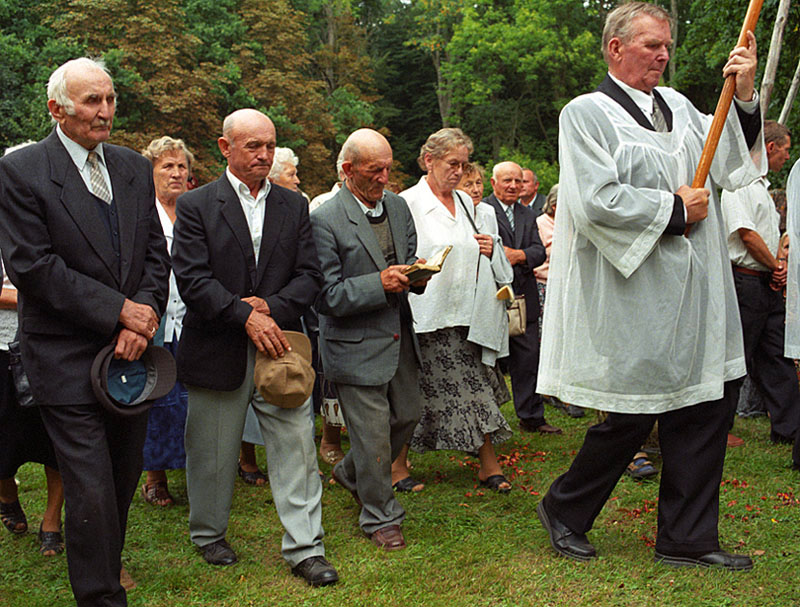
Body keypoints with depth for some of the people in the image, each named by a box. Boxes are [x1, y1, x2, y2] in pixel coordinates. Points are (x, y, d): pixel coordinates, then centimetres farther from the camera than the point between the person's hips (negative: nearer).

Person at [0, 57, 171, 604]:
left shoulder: (135, 168, 10)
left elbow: (155, 252, 9)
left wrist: (145, 318, -8)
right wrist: (119, 309, -16)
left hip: (131, 353, 6)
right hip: (68, 359, -5)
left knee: (124, 480, 16)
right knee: (91, 492, -4)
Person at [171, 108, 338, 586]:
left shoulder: (294, 206, 9)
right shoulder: (196, 205, -2)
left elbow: (310, 275, 4)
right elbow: (193, 279, -11)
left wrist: (271, 307, -13)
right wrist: (246, 316, -19)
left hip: (279, 344, 2)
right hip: (218, 350, -2)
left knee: (296, 447, 0)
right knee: (214, 452, 11)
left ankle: (305, 548, 9)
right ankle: (210, 535, 33)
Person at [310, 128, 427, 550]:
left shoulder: (397, 206, 6)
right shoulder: (325, 220, -15)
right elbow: (324, 295, -17)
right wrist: (379, 284, -25)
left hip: (399, 337, 7)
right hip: (355, 345, -7)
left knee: (408, 414, 17)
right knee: (373, 433, 1)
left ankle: (352, 473, 41)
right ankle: (380, 516, 22)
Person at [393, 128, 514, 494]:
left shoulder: (466, 203, 16)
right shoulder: (408, 203, -4)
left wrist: (491, 249, 6)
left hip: (466, 315, 6)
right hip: (425, 317, -6)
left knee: (477, 386, 3)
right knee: (413, 393, 2)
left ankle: (489, 464, 11)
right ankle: (397, 466, 15)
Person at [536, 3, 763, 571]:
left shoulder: (677, 105, 15)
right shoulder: (587, 114, -6)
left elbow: (730, 164, 15)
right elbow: (595, 201, -18)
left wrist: (744, 98, 1)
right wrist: (674, 209, -10)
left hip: (694, 290, 7)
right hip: (635, 296, -7)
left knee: (703, 413, 9)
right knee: (631, 418, 0)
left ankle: (688, 539, 22)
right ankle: (563, 510, 23)